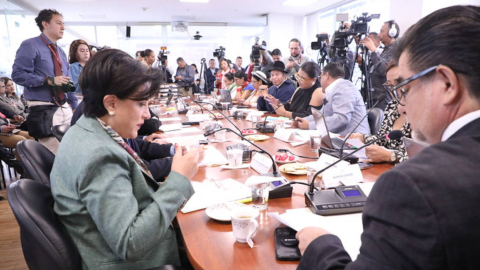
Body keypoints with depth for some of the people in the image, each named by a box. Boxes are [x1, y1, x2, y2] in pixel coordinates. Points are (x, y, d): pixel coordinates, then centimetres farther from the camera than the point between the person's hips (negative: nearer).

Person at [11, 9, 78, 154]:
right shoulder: (30, 46, -3)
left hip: (65, 109, 7)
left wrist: (75, 107, 13)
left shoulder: (61, 52, 20)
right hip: (44, 110, -7)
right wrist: (49, 80, -21)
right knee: (54, 155, -11)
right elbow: (18, 74, -13)